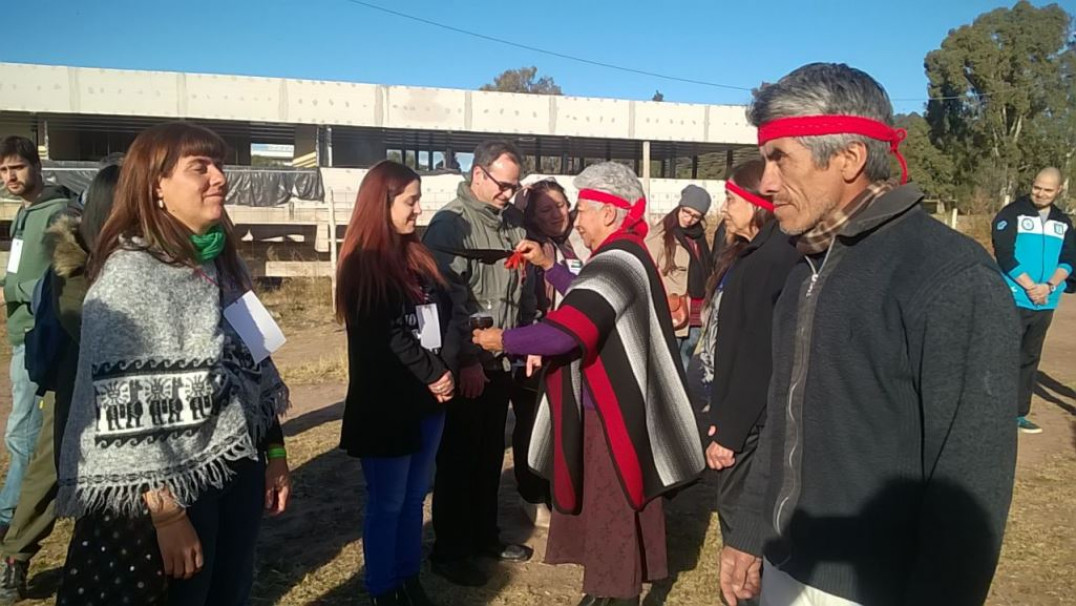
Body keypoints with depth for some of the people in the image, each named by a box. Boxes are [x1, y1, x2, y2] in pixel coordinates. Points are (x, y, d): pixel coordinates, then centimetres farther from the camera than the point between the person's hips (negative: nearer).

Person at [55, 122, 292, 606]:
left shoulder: (225, 265, 7)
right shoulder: (129, 277, -15)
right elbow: (128, 413, -20)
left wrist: (275, 454, 14)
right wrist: (168, 514, -20)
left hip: (240, 470, 7)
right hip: (176, 485, -6)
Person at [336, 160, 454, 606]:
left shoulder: (417, 256, 11)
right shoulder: (362, 264, -10)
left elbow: (442, 315, 10)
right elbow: (385, 335, -16)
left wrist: (444, 373, -3)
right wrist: (433, 373, -12)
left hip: (428, 398, 7)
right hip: (386, 402, -7)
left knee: (414, 496, 16)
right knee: (386, 503, 6)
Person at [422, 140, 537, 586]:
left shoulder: (514, 223, 9)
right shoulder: (450, 224, -12)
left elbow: (525, 289, 16)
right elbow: (447, 299, -18)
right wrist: (465, 361, -19)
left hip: (502, 361, 6)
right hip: (465, 365, -6)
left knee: (491, 454, 17)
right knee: (457, 458, 5)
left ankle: (484, 535, 33)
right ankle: (449, 551, 19)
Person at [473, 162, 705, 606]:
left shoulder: (617, 263, -23)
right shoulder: (624, 255, 12)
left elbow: (564, 332, -32)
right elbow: (590, 302, 26)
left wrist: (503, 340, -18)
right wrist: (547, 266, 17)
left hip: (613, 414, -11)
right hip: (612, 406, 11)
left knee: (613, 515, 3)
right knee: (606, 508, 21)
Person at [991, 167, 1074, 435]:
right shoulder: (1011, 214, -4)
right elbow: (1005, 255, -12)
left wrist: (1049, 286, -12)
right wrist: (1030, 287, -16)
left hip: (1046, 303, 6)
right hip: (1014, 300, -5)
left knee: (1030, 359, 11)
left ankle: (1018, 414, 20)